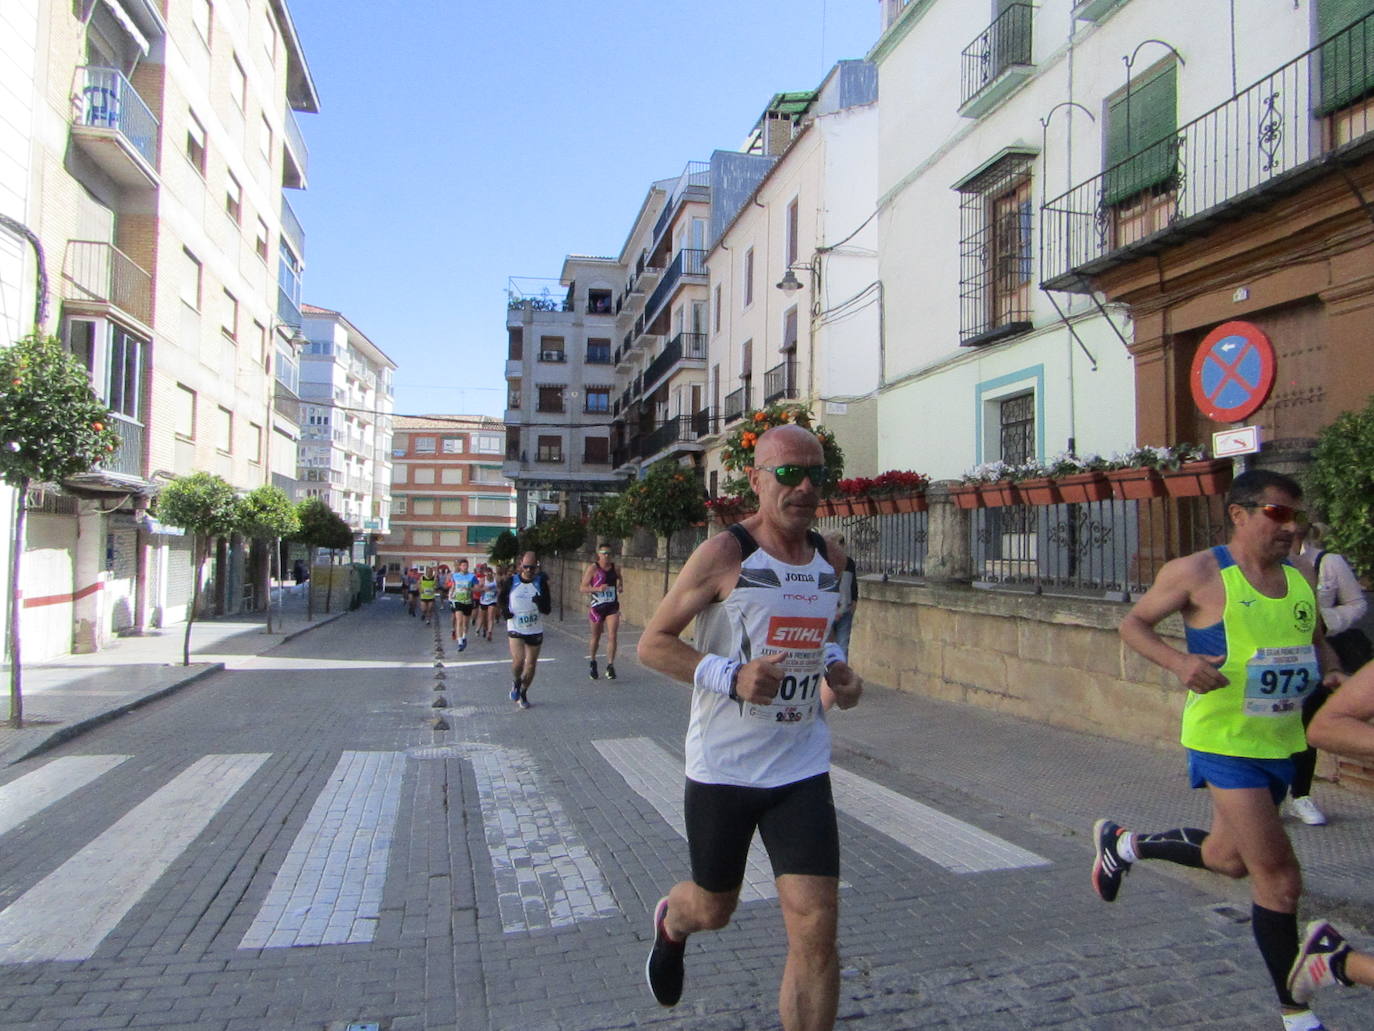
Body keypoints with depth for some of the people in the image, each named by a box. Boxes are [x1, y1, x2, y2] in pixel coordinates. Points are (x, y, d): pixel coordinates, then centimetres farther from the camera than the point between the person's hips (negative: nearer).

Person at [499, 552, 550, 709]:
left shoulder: (541, 582, -5)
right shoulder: (511, 582, -4)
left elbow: (547, 610, -7)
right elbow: (500, 598, 14)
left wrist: (541, 603, -29)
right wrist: (504, 609, -7)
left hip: (535, 630, 1)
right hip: (515, 629, -1)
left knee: (531, 665, 8)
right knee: (518, 661, -18)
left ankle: (523, 693, 31)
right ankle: (515, 682, 14)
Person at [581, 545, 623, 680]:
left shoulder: (615, 567, 2)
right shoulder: (593, 568, -8)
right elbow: (583, 588, -9)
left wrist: (621, 586, 4)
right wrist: (598, 589, -24)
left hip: (612, 607, 2)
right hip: (597, 607, -1)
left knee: (612, 636, -11)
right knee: (596, 637, 13)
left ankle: (610, 666, -8)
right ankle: (593, 663, 35)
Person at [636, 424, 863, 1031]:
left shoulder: (830, 560, 4)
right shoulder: (724, 555, -13)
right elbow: (652, 644, -10)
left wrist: (835, 666, 2)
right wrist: (731, 677, -24)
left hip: (801, 769, 4)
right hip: (722, 768, -3)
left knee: (817, 929, -4)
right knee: (714, 909, 17)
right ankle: (671, 922, 55)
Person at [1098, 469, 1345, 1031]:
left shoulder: (1299, 582, 6)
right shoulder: (1199, 573, -12)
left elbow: (1318, 642, 21)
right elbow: (1133, 622, -6)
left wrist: (1331, 671, -2)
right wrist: (1180, 662, -24)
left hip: (1282, 743, 7)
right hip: (1224, 742, -7)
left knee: (1227, 857, 20)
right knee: (1278, 875, -5)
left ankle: (1124, 843, 44)